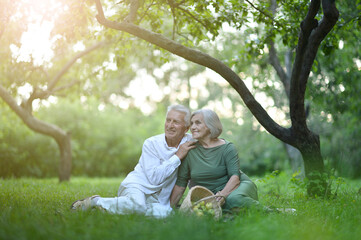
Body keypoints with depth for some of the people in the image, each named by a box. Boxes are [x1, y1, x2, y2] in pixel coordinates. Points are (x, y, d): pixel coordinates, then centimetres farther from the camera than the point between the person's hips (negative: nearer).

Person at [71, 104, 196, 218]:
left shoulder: (189, 142, 1)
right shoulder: (151, 144, -8)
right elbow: (155, 178, -20)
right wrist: (178, 156, -18)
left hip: (158, 199, 4)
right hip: (136, 186, -4)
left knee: (164, 213, -32)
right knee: (137, 204, -39)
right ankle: (96, 201, -14)